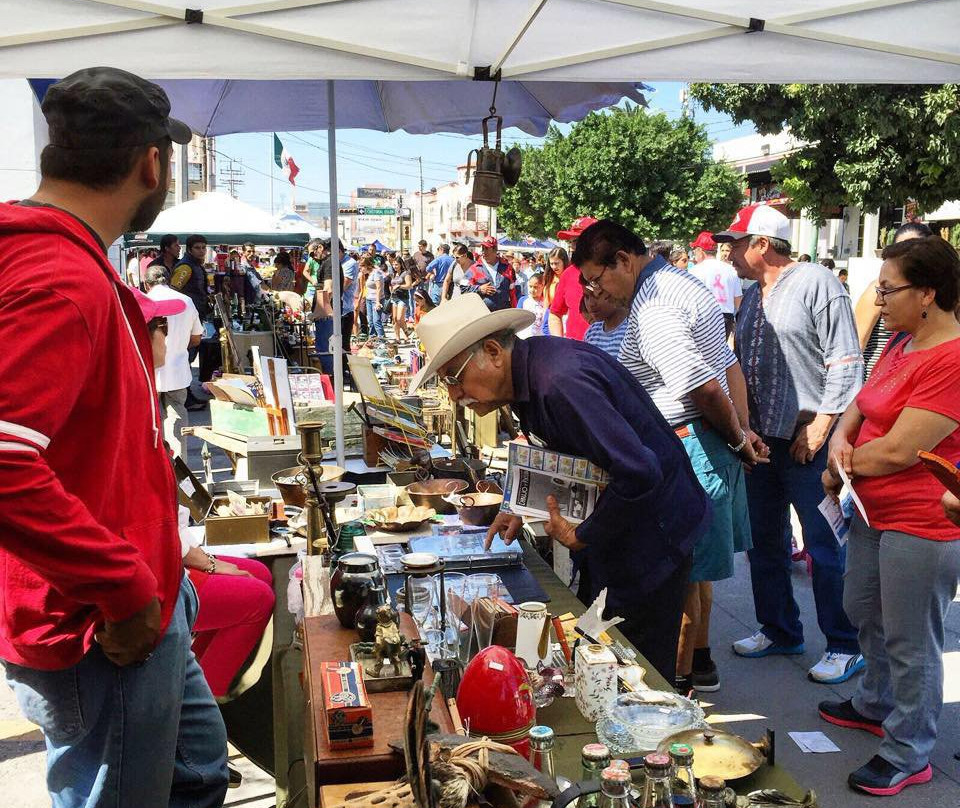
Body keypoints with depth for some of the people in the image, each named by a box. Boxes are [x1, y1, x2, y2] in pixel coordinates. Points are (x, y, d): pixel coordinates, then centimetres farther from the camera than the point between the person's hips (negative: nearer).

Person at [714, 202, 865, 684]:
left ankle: (845, 646, 15)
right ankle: (779, 631, 31)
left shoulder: (816, 283, -9)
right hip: (761, 440, 8)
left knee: (825, 548, 0)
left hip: (809, 443, -8)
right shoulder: (751, 297, 14)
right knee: (764, 543, 15)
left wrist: (819, 429, -17)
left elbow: (846, 363, -13)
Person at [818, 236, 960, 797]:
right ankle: (876, 704, 47)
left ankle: (909, 755, 24)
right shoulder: (903, 344, 6)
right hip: (873, 511, 10)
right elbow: (860, 403, 14)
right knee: (864, 612, 24)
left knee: (910, 643, 5)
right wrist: (841, 441, -8)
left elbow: (898, 450, -25)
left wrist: (839, 468, -9)